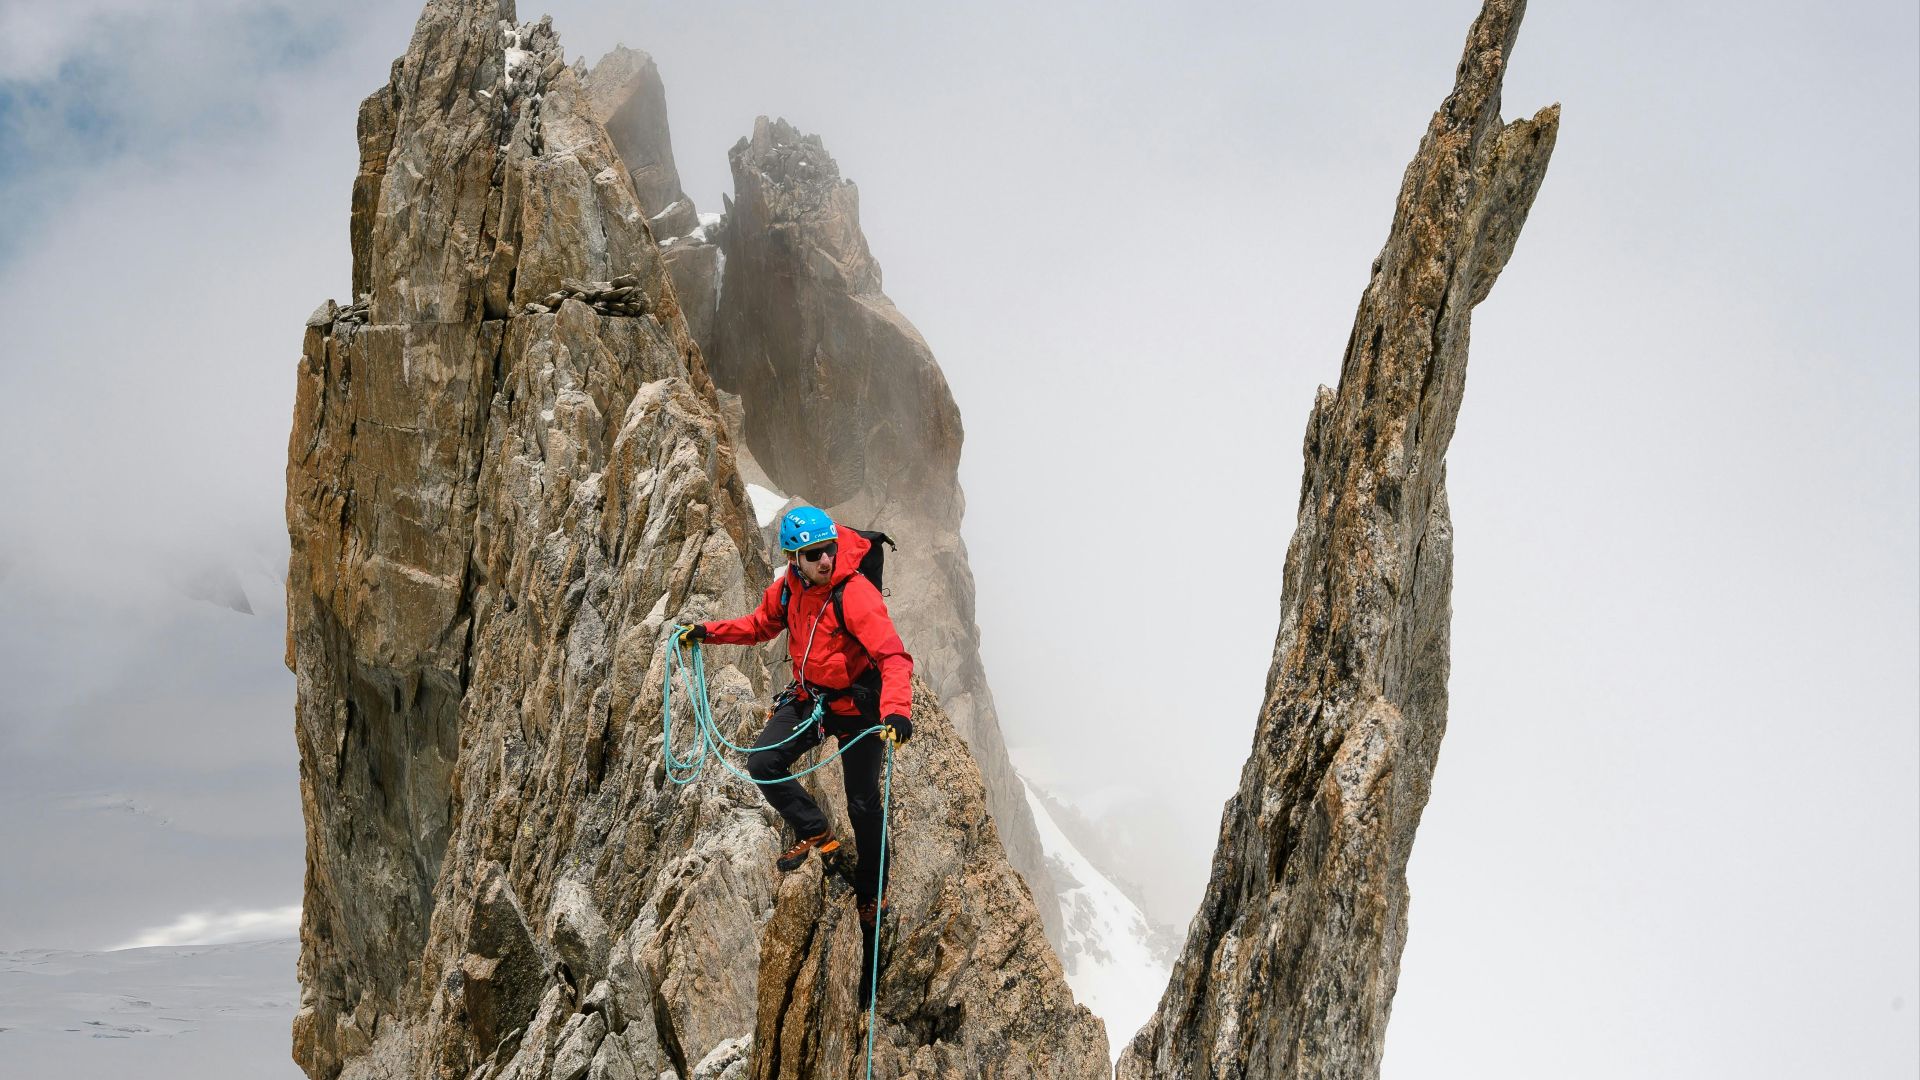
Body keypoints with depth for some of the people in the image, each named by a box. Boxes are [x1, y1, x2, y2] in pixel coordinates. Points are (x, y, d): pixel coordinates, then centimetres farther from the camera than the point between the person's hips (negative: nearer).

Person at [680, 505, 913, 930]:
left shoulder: (856, 594, -28)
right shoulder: (787, 588, -8)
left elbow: (894, 657, -36)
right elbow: (761, 625, 14)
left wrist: (897, 712, -51)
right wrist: (708, 632, 3)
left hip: (856, 705, -5)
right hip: (808, 697, 5)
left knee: (863, 803, 5)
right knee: (762, 763, -8)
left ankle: (870, 893, 26)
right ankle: (815, 832, 12)